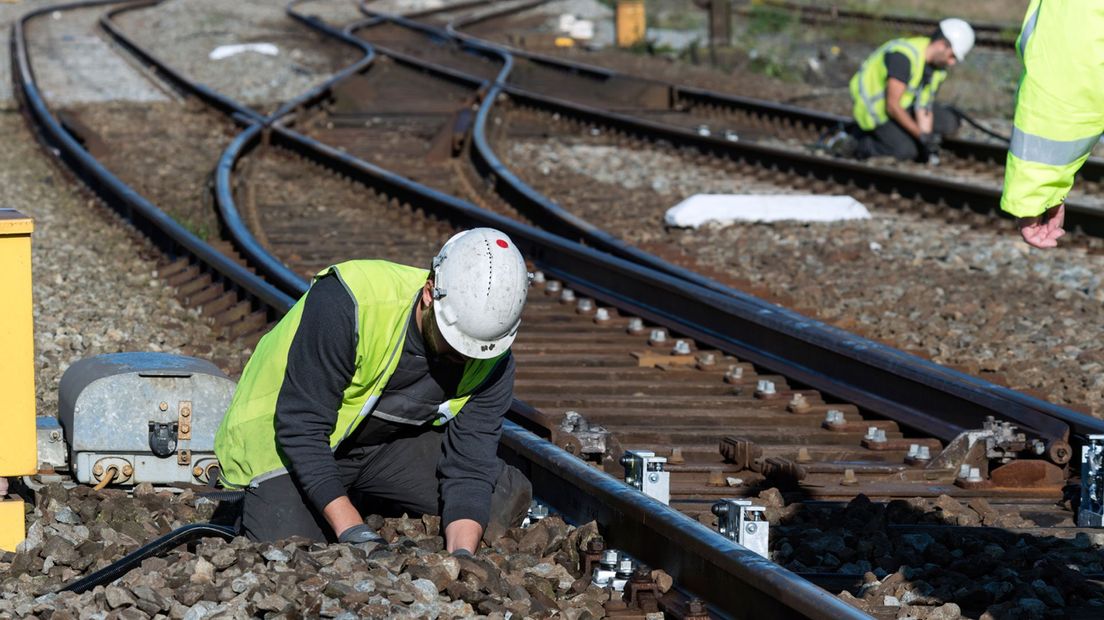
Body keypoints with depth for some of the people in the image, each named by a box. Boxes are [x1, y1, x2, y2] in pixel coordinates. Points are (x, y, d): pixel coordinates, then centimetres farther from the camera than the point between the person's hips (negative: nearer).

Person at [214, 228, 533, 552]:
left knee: (507, 495, -9)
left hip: (385, 443, 5)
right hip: (283, 443, -5)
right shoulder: (344, 304, -34)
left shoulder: (493, 364, -17)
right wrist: (354, 533, -36)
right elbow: (299, 427, -31)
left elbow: (468, 468, -14)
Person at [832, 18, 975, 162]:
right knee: (906, 151, -25)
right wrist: (921, 135, -29)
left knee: (948, 122, -2)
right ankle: (851, 144, -9)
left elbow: (924, 107, -5)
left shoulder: (939, 69, -4)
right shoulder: (904, 56, -31)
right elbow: (892, 106, -30)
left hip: (901, 104, 9)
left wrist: (928, 143, -15)